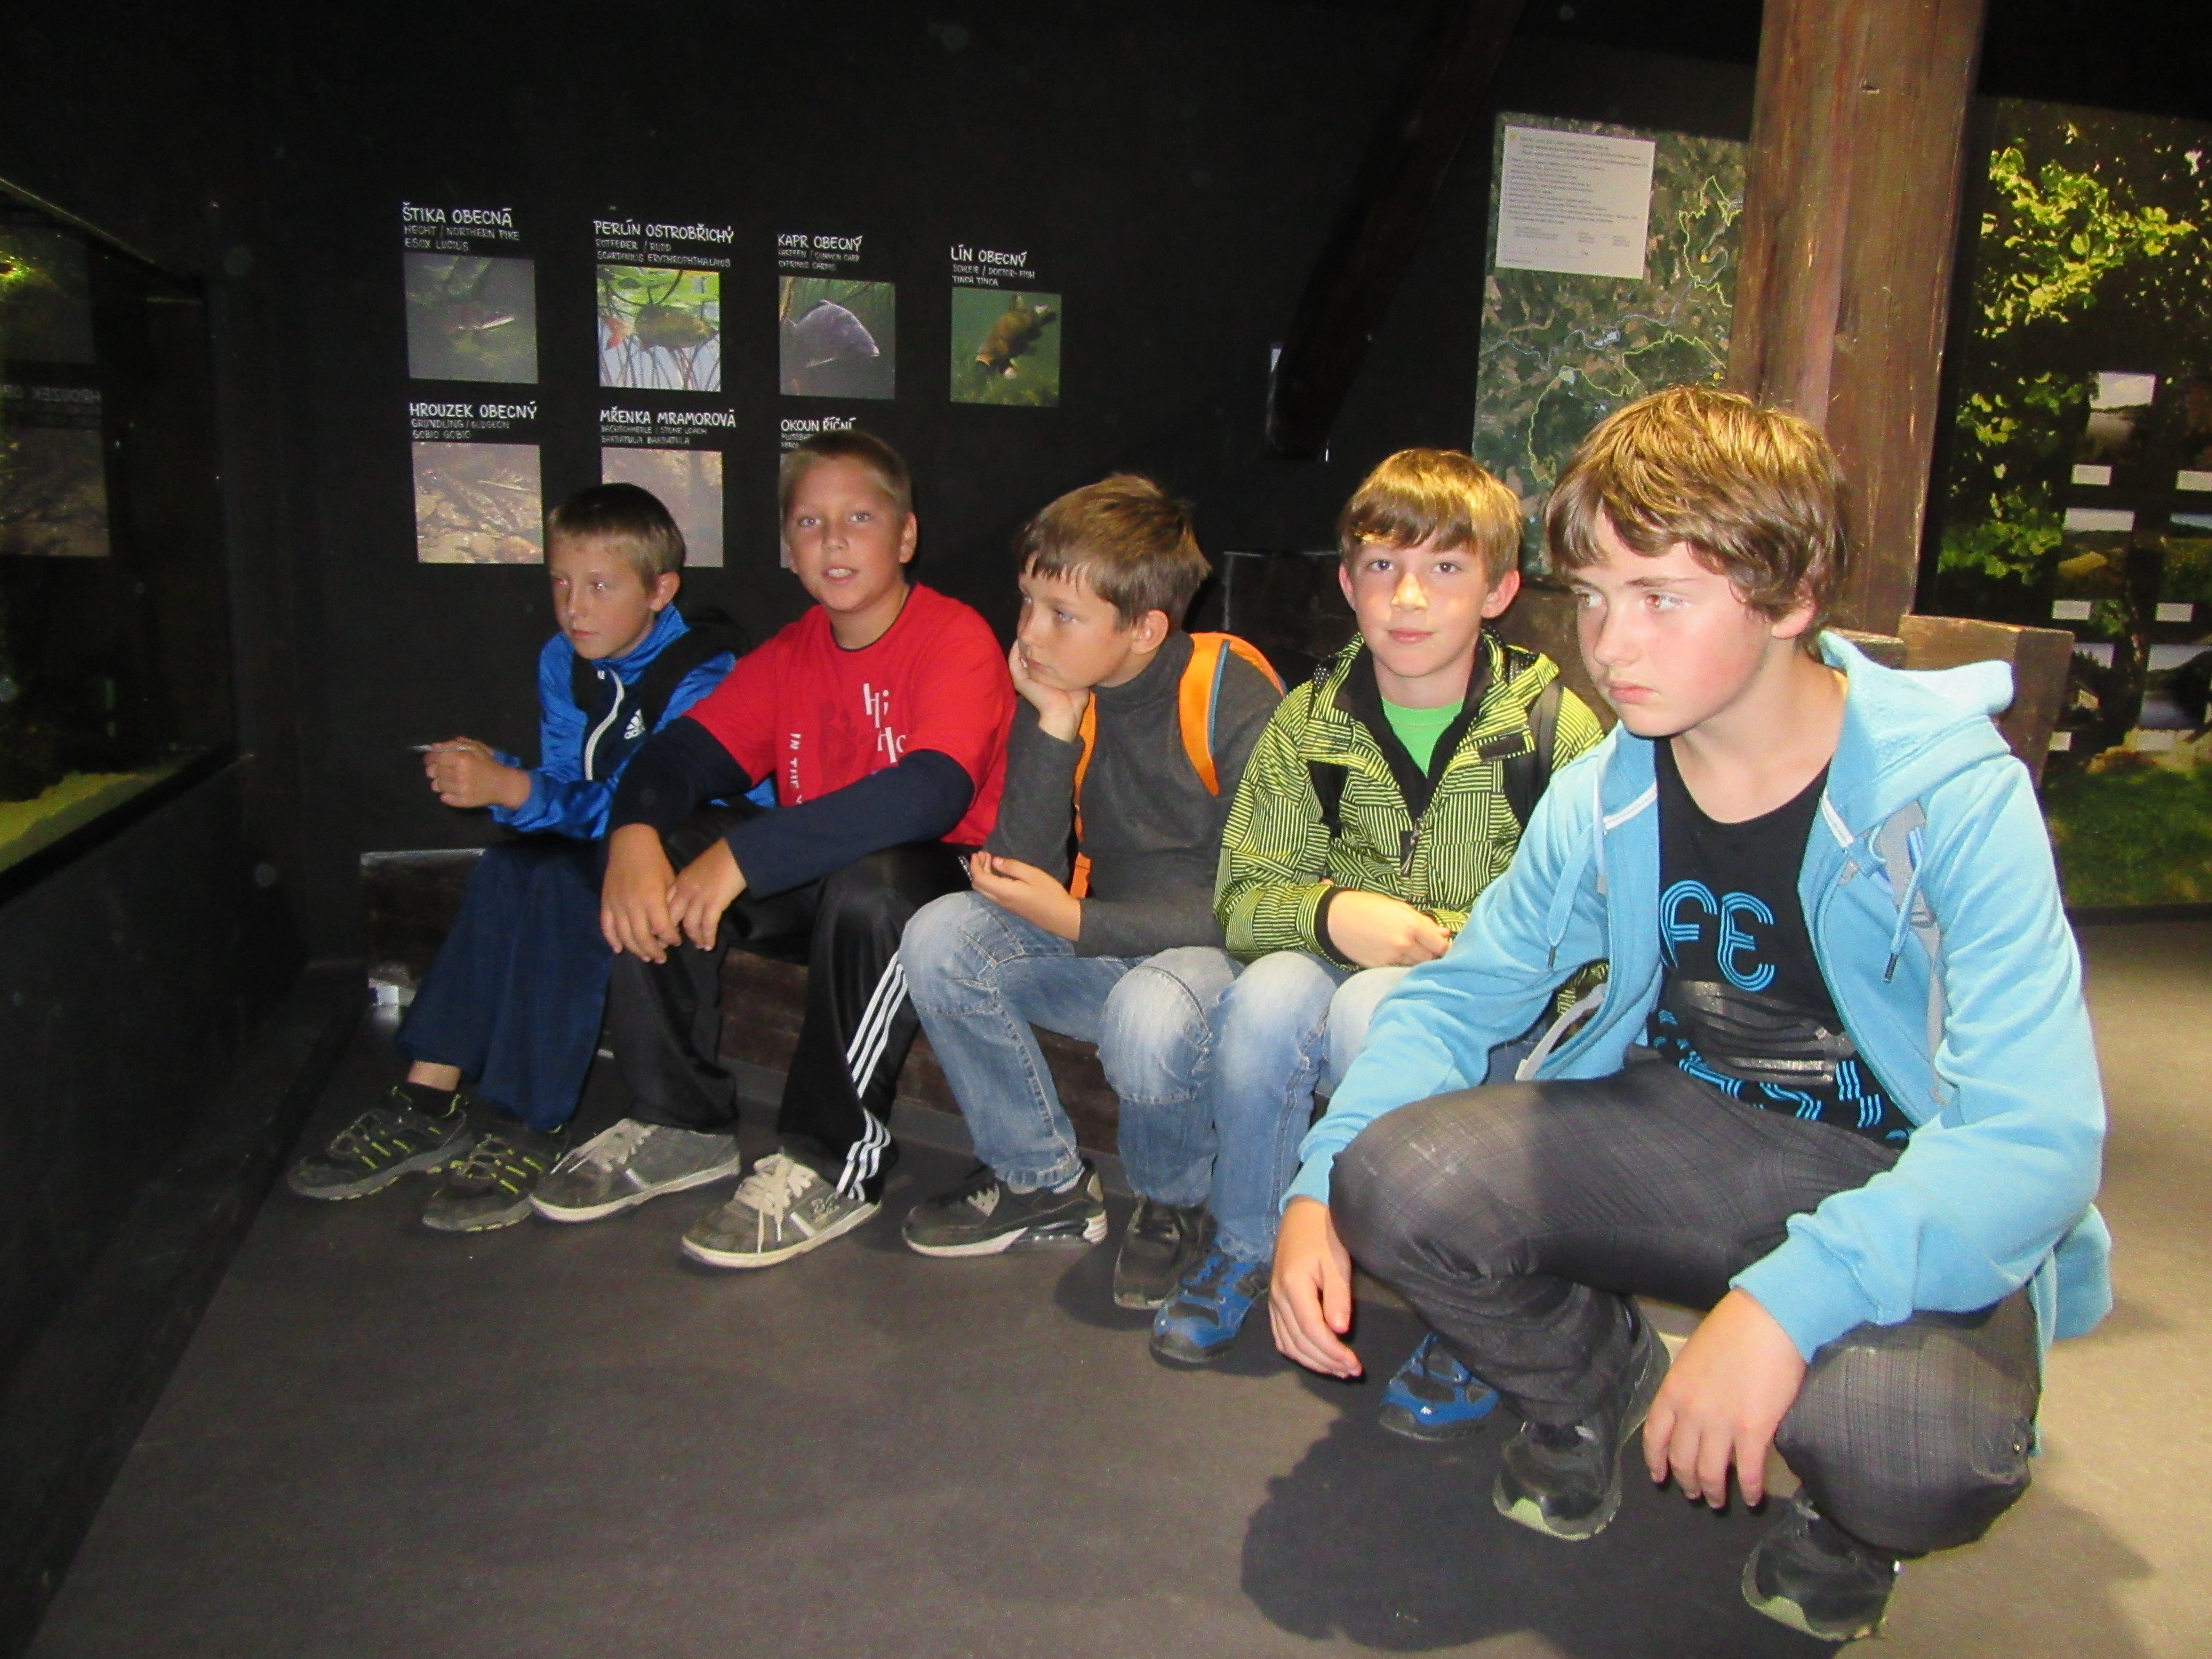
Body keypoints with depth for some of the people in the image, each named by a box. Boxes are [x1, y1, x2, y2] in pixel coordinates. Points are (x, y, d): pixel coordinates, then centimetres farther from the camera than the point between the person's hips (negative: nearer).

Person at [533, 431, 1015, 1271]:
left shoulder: (957, 640, -14)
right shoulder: (789, 656, 7)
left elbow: (931, 793, -30)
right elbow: (686, 749, -1)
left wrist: (744, 856, -34)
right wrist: (634, 835, -26)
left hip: (940, 885, -6)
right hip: (816, 887, 7)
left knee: (870, 881, -38)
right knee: (664, 855, -10)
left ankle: (832, 1165, -20)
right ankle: (682, 1123, 2)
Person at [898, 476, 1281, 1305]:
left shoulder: (1235, 697, -18)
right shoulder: (1057, 691, -3)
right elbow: (1021, 870, -11)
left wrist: (1075, 922, -20)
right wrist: (1054, 724, -21)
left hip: (1219, 955, -5)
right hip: (1106, 944, 6)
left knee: (1146, 1011, -38)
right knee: (939, 938, -17)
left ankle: (1176, 1205, -3)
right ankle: (1046, 1183, 2)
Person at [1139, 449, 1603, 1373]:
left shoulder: (1554, 723, -7)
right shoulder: (1310, 721, 2)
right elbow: (1243, 897, 0)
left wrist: (1454, 951, -26)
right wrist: (1331, 912, -21)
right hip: (1342, 974, 3)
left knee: (1375, 1004, -34)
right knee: (1271, 990, -30)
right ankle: (1244, 1251, -3)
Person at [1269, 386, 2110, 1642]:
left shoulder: (1952, 793, -20)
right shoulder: (1602, 801, -7)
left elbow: (2036, 1134, -27)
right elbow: (1458, 996, 2)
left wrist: (1789, 1298, -42)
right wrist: (1319, 1185, -15)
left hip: (1909, 1197, -3)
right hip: (1681, 1134, 4)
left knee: (1912, 1454, -35)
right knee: (1394, 1180, -22)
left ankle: (1845, 1517, 7)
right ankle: (1595, 1380, 12)